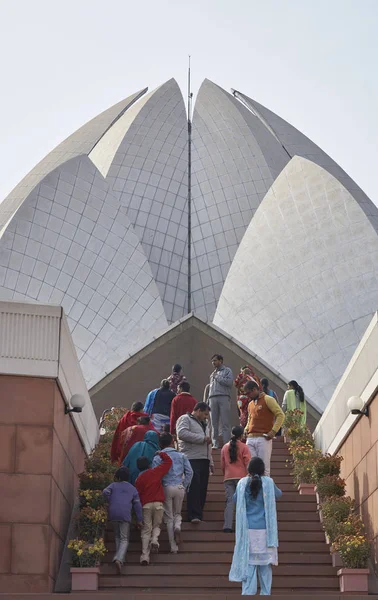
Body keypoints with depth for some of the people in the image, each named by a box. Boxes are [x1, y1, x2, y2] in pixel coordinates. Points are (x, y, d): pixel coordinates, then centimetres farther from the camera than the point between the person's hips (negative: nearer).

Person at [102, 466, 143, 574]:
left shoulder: (113, 485, 13)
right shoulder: (132, 489, 17)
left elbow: (105, 492, -6)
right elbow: (137, 504, 12)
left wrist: (110, 502, 9)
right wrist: (139, 520, 13)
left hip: (113, 513, 1)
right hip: (125, 515, -1)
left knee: (117, 536, 21)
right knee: (124, 539, -1)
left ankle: (119, 558, 16)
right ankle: (119, 559, -23)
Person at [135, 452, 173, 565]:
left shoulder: (138, 479, 11)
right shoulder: (156, 472, 6)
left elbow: (138, 495, 11)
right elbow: (168, 461, 13)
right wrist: (161, 454, 29)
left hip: (146, 505, 1)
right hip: (158, 504, 0)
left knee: (146, 530, 3)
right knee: (156, 526, 17)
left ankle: (145, 555, -6)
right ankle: (154, 540, -15)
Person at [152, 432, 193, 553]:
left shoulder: (158, 458, -1)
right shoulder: (181, 456, 5)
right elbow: (189, 472, -1)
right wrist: (185, 486, 7)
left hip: (166, 488, -1)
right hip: (179, 488, 2)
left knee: (169, 517, 7)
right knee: (177, 513, 21)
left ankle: (173, 547, 4)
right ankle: (177, 526, -14)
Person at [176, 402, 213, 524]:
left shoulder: (203, 424, 29)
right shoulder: (185, 419, 1)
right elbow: (182, 433, -18)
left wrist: (211, 462, 23)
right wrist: (203, 438, -11)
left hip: (204, 460, 8)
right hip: (192, 459, -8)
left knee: (202, 489, 4)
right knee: (194, 488, -14)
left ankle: (199, 514, 8)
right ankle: (194, 515, -15)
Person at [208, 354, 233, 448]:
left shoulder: (227, 370, 9)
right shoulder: (213, 373, 26)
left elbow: (229, 382, -8)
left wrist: (217, 377, -2)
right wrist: (208, 400, 11)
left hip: (224, 397, -5)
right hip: (213, 398, 5)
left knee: (225, 422, -9)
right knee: (214, 423, 2)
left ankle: (227, 443, -11)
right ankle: (215, 443, 5)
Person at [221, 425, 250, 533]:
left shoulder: (225, 447, 11)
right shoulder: (243, 447, -1)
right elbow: (248, 463, -5)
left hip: (228, 478, 3)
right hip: (241, 476, -3)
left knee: (229, 501, -1)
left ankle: (227, 526, -12)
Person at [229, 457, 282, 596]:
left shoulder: (242, 483, -3)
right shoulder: (268, 483, -5)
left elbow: (235, 499, 14)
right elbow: (278, 494, 14)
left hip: (248, 529, 0)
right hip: (264, 530, 0)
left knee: (248, 561, 2)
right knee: (265, 563, 8)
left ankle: (248, 592, -3)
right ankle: (265, 592, 10)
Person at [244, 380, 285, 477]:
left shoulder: (267, 399, 0)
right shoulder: (250, 404, 21)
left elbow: (280, 415, -6)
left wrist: (273, 431, -14)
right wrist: (246, 429, 13)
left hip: (263, 439, -6)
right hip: (250, 439, 6)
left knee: (264, 468, -7)